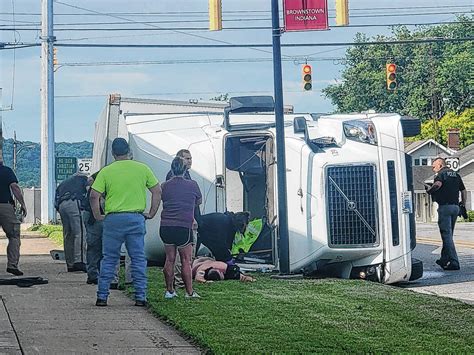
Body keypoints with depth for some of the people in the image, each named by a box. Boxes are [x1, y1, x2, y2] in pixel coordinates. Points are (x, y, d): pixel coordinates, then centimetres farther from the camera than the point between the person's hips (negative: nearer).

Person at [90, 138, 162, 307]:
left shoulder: (106, 171, 0)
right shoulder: (142, 169, 4)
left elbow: (94, 196, -6)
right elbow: (157, 191, 6)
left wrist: (98, 216, 5)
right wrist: (151, 213, 11)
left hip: (113, 218, 0)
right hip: (136, 218, 1)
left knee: (109, 259, 8)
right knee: (138, 259, 7)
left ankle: (102, 297, 8)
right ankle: (140, 297, 6)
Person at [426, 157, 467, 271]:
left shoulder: (441, 174, -5)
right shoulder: (456, 175, 19)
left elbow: (438, 184, -26)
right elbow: (464, 191, 18)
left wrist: (429, 191, -9)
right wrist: (463, 205, 22)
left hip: (445, 206, -8)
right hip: (456, 206, 8)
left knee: (446, 235, -7)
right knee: (449, 234, 18)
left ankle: (454, 262, -13)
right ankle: (444, 259, 26)